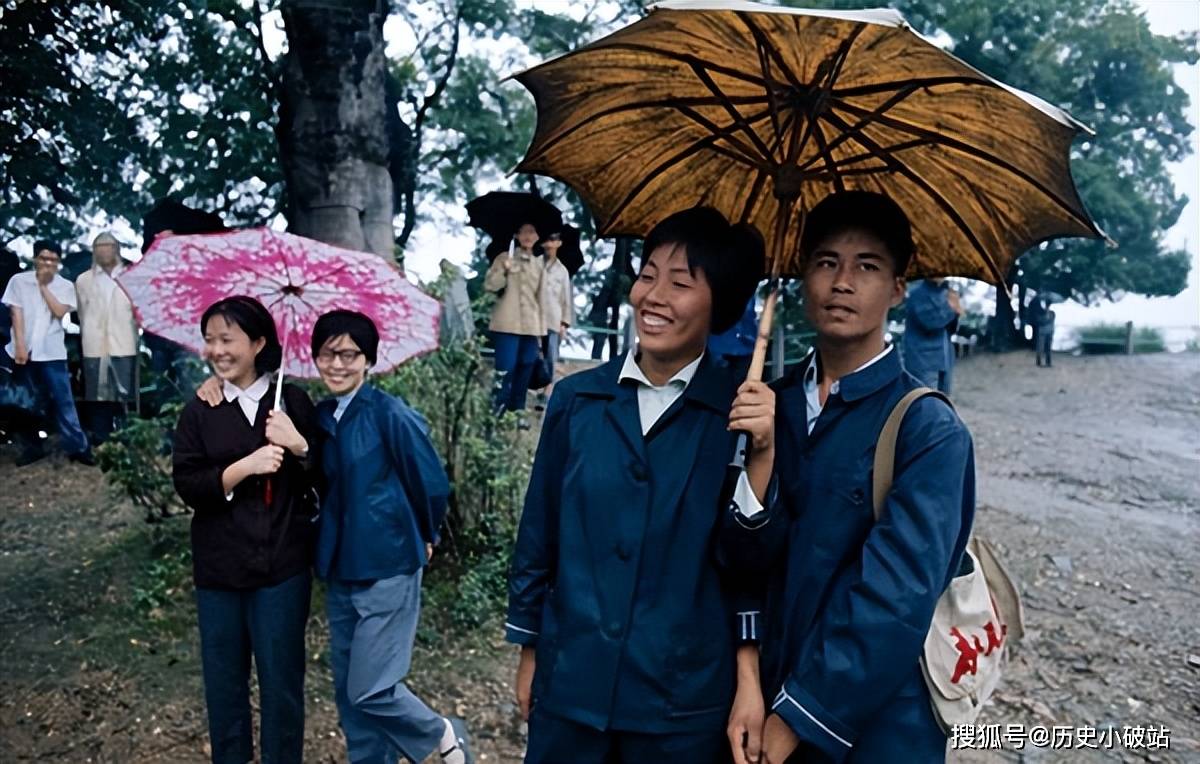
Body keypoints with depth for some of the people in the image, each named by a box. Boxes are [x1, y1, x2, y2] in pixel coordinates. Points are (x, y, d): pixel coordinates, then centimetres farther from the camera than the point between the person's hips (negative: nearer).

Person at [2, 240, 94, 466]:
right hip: (24, 350, 1)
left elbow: (59, 312, -10)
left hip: (51, 352, -1)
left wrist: (44, 286, -8)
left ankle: (77, 447, 2)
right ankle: (31, 447, 19)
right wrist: (20, 346, -10)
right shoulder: (19, 281, 3)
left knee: (63, 400, -2)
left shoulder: (65, 286, 5)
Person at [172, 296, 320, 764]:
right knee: (223, 679, 14)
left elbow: (328, 479, -1)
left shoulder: (293, 402, -2)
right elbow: (187, 487, -7)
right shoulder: (199, 411, 1)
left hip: (283, 565, -2)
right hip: (218, 568, 2)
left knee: (282, 679, 7)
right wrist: (245, 467, -20)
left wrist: (299, 446, -19)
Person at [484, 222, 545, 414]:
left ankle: (517, 410, 15)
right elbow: (489, 285, -3)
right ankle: (497, 410, -5)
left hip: (531, 327, 4)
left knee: (525, 370, 7)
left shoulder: (539, 264, 15)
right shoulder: (505, 258, 3)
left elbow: (541, 297, 16)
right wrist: (503, 270, -19)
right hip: (508, 324, -4)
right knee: (506, 369, -10)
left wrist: (542, 327, 13)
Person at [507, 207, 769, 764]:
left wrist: (750, 681, -7)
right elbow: (539, 533, 6)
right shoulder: (576, 399, 0)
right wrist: (529, 652, 10)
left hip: (685, 702, -2)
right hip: (569, 687, 2)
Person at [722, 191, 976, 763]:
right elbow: (749, 554, -7)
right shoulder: (769, 402, 0)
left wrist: (797, 718, -16)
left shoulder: (930, 431, -16)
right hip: (767, 700, 4)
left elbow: (896, 598, -20)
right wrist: (760, 455, -24)